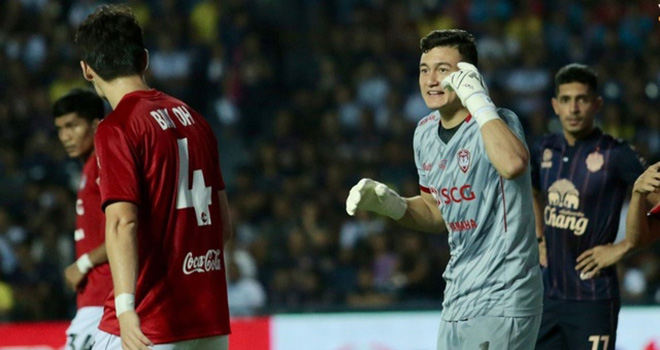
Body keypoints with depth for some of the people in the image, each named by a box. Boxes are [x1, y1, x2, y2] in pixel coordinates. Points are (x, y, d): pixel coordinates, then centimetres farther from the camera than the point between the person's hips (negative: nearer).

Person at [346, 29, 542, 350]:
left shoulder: (496, 122, -15)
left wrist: (477, 99, -31)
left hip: (501, 302, -8)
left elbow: (512, 164, -40)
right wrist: (388, 203, 4)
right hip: (457, 299, 8)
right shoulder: (425, 133, 9)